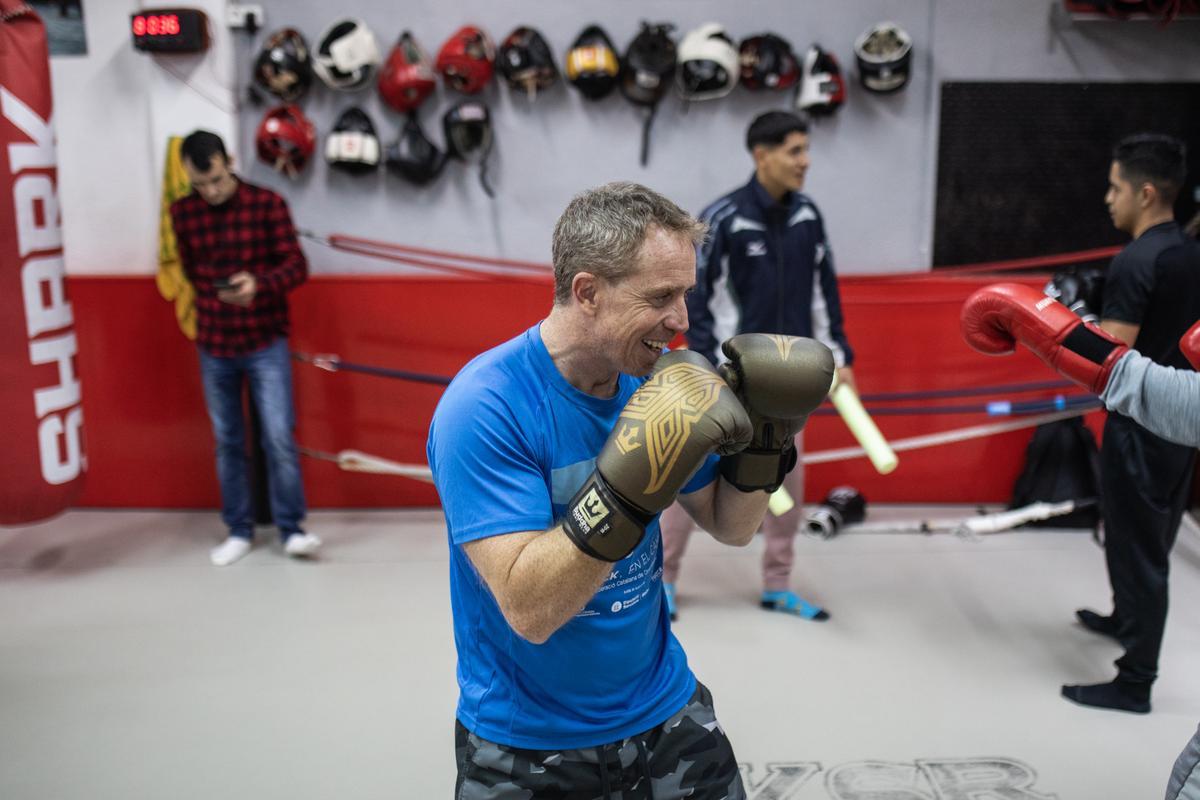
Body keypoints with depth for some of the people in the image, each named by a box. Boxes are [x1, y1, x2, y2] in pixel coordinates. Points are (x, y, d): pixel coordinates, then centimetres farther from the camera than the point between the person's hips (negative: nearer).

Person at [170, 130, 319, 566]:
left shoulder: (268, 203, -9)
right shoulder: (182, 212, 1)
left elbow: (297, 265, -12)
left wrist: (259, 284, -29)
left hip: (265, 343, -3)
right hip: (213, 347, 3)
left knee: (279, 439, -5)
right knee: (227, 443, 10)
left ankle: (292, 530, 7)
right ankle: (239, 531, 22)